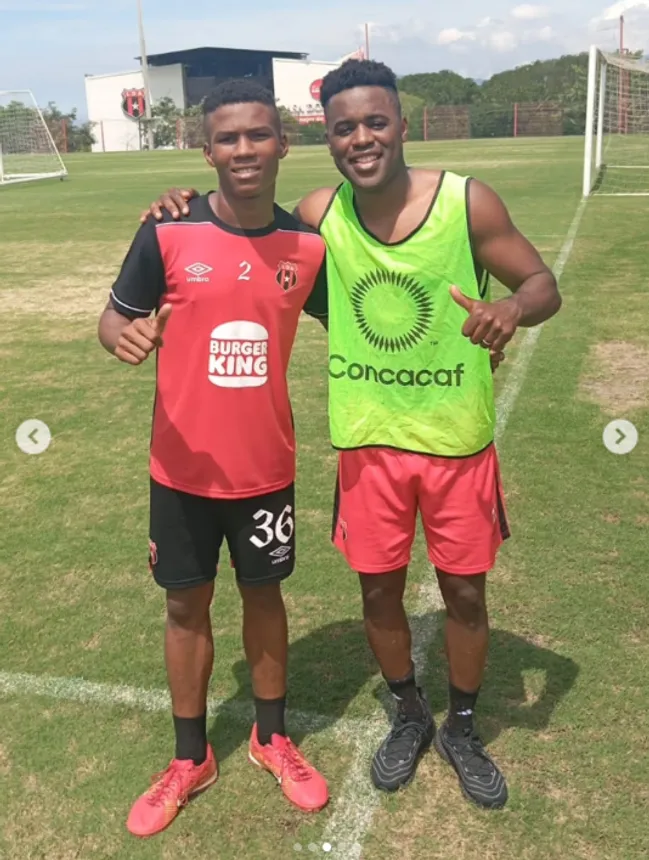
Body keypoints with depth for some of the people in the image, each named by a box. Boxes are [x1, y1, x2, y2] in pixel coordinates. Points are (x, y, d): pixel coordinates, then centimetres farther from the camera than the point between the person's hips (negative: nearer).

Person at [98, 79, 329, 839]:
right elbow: (113, 319, -4)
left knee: (264, 595, 17)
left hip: (267, 466, 1)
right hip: (184, 468, -1)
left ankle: (273, 738, 40)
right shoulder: (168, 233, -12)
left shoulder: (307, 243, -5)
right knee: (187, 605, 14)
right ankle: (190, 759, 35)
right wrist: (123, 334, -29)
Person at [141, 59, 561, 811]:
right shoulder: (319, 215, -6)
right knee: (378, 589, 13)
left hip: (457, 439, -1)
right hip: (367, 440, 2)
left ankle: (462, 730, 38)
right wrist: (186, 209, -9)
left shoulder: (467, 202, -13)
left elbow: (544, 285, -6)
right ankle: (409, 718, 41)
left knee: (465, 590, 12)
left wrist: (511, 310, -29)